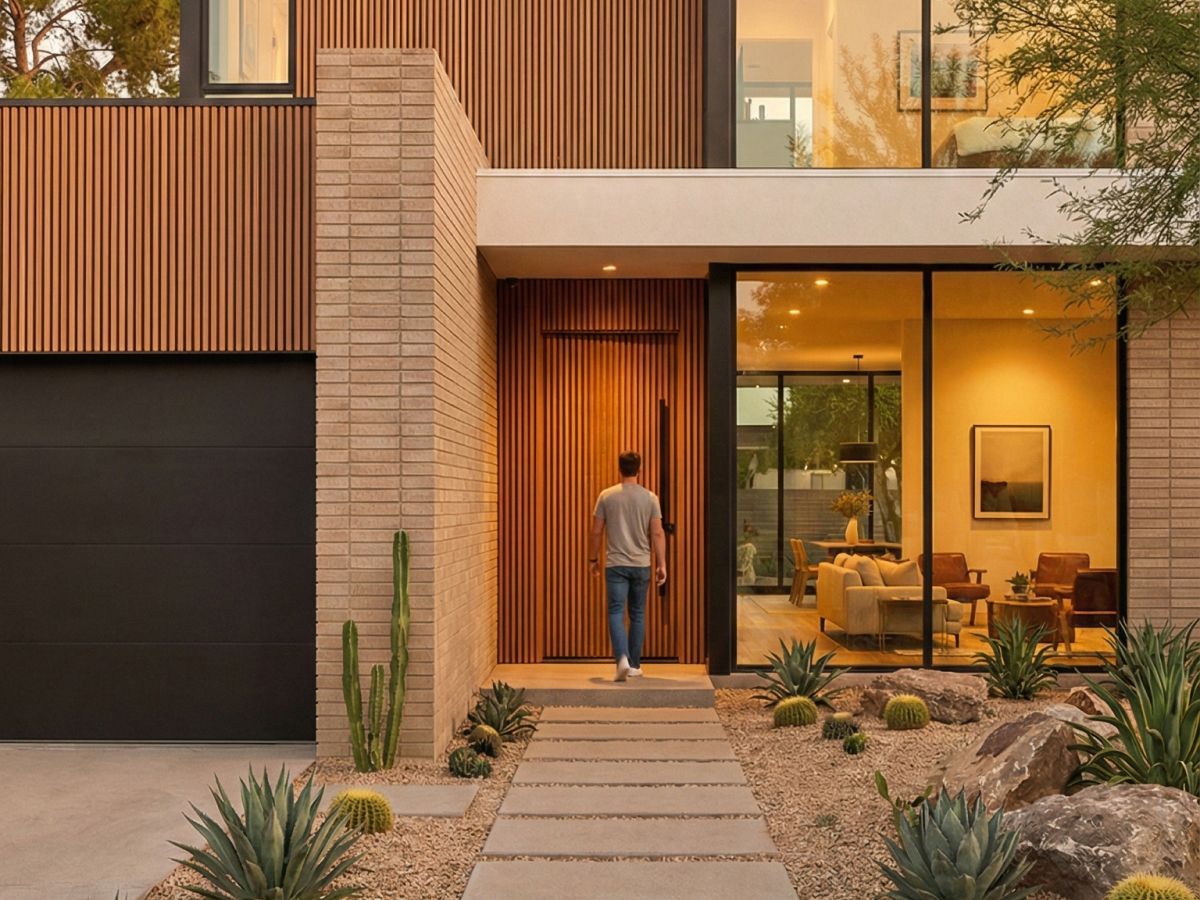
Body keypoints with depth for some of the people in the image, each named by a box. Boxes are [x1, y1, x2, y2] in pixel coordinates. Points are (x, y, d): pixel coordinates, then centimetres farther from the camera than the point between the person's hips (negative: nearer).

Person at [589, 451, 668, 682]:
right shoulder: (649, 498, -1)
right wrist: (662, 564, 1)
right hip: (641, 565, 2)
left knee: (616, 612, -4)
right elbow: (657, 534, -4)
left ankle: (622, 658, -24)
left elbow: (596, 532, 1)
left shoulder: (606, 496, -1)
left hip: (615, 564, -1)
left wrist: (593, 559, 12)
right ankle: (634, 665, 18)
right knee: (637, 614, 12)